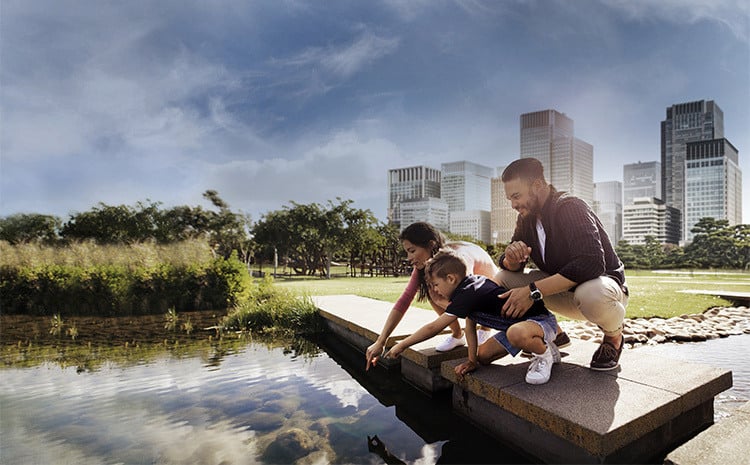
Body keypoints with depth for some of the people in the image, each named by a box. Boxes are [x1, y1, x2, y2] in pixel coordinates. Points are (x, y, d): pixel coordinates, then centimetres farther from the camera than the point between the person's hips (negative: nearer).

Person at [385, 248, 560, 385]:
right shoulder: (471, 283, 2)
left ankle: (544, 352, -8)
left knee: (516, 333, -42)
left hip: (543, 320, -10)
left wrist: (401, 346, -14)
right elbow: (470, 325, 7)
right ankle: (540, 344, 20)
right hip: (518, 323, 10)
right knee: (484, 355, 7)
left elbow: (434, 327, -24)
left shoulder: (468, 295, -27)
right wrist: (472, 360, 3)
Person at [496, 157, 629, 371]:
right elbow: (509, 266, -2)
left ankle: (614, 337, -4)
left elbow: (591, 263, -36)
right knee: (503, 278, -10)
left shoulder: (569, 207, -22)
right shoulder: (527, 217, 0)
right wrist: (512, 258, -28)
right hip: (562, 291, 6)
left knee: (591, 294, -41)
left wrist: (533, 291, -38)